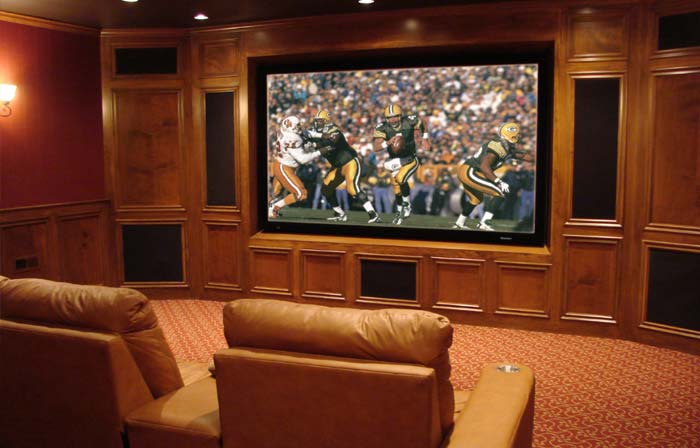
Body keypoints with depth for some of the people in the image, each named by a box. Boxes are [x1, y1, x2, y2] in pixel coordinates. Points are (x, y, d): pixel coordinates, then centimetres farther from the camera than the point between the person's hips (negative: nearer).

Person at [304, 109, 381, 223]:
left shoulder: (334, 131, -22)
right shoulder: (318, 134, 4)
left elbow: (330, 143, -39)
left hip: (350, 162, -9)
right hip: (338, 166, 9)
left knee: (352, 189, -24)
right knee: (326, 189, 8)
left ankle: (373, 214, -24)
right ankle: (340, 214, 22)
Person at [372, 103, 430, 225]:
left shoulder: (410, 121, -18)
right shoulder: (382, 127, -17)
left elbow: (421, 124, 7)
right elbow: (376, 148, -27)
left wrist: (424, 139, 7)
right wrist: (388, 142, -43)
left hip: (410, 160, -2)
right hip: (395, 161, 3)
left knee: (400, 178, -26)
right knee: (397, 189, 7)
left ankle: (407, 205, -5)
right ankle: (400, 212, 30)